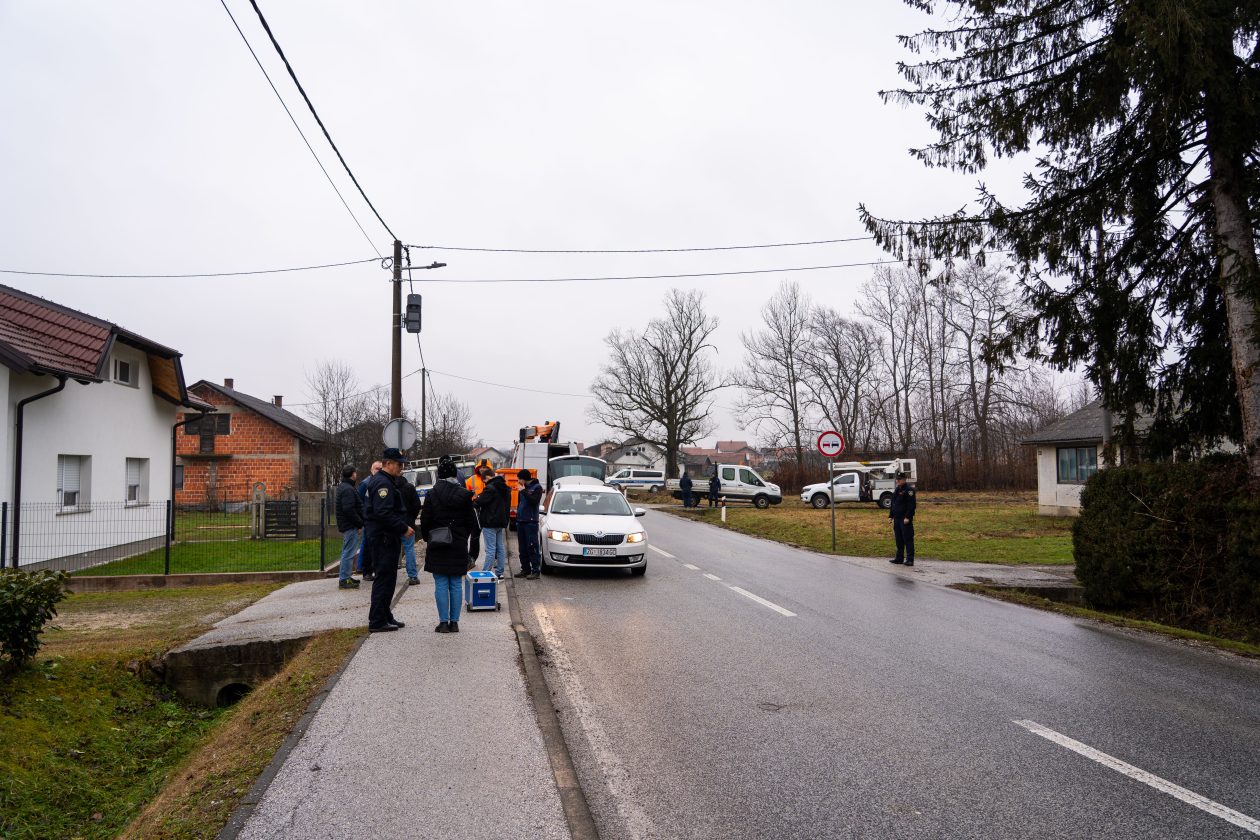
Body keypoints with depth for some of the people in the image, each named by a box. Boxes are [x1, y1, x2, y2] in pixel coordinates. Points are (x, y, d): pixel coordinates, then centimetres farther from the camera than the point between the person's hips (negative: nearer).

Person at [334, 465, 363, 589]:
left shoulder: (343, 487, 17)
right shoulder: (348, 489, -18)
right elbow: (349, 509, -25)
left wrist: (359, 523, 18)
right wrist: (359, 524, -19)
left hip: (347, 525, 11)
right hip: (351, 526, -11)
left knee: (347, 552, 18)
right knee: (349, 553, -8)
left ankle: (345, 577, 26)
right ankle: (344, 580, -6)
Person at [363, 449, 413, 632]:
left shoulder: (385, 481, 18)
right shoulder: (383, 483, -17)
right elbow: (383, 513, -26)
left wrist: (402, 527, 15)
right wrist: (404, 528, -21)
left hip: (385, 537, 11)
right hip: (382, 539, -11)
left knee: (387, 578, 16)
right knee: (384, 578, -6)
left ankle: (385, 617, 24)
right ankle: (377, 621, -1)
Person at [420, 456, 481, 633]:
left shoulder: (432, 495, -5)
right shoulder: (464, 495, 0)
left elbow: (424, 521, -2)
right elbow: (472, 522, 3)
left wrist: (427, 539, 15)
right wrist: (473, 547, 11)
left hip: (438, 546, -2)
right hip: (458, 546, 2)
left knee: (441, 584, 3)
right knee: (456, 585, 7)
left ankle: (443, 622, 2)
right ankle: (454, 622, 10)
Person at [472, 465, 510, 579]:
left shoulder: (490, 488, -16)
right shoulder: (505, 488, 13)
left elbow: (480, 502, -16)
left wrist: (475, 500, 5)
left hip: (490, 523, -9)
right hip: (501, 522, 9)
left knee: (490, 549, -9)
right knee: (500, 548, 11)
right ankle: (500, 573, 15)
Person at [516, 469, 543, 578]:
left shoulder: (537, 487, -5)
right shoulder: (523, 488, 14)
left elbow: (534, 501, -20)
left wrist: (524, 491, -19)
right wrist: (518, 515, 17)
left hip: (531, 521, -7)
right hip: (520, 521, 7)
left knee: (532, 547, -8)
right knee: (522, 548, 10)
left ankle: (535, 570, -6)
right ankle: (525, 569, 18)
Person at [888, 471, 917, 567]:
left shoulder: (909, 490, -10)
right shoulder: (896, 490, 16)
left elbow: (911, 505, -16)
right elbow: (892, 504, 23)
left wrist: (907, 517, -20)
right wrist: (891, 516, 16)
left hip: (905, 520, -8)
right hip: (897, 519, 8)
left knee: (908, 539, -6)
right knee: (899, 540, 12)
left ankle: (910, 559, -4)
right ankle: (899, 558, 18)